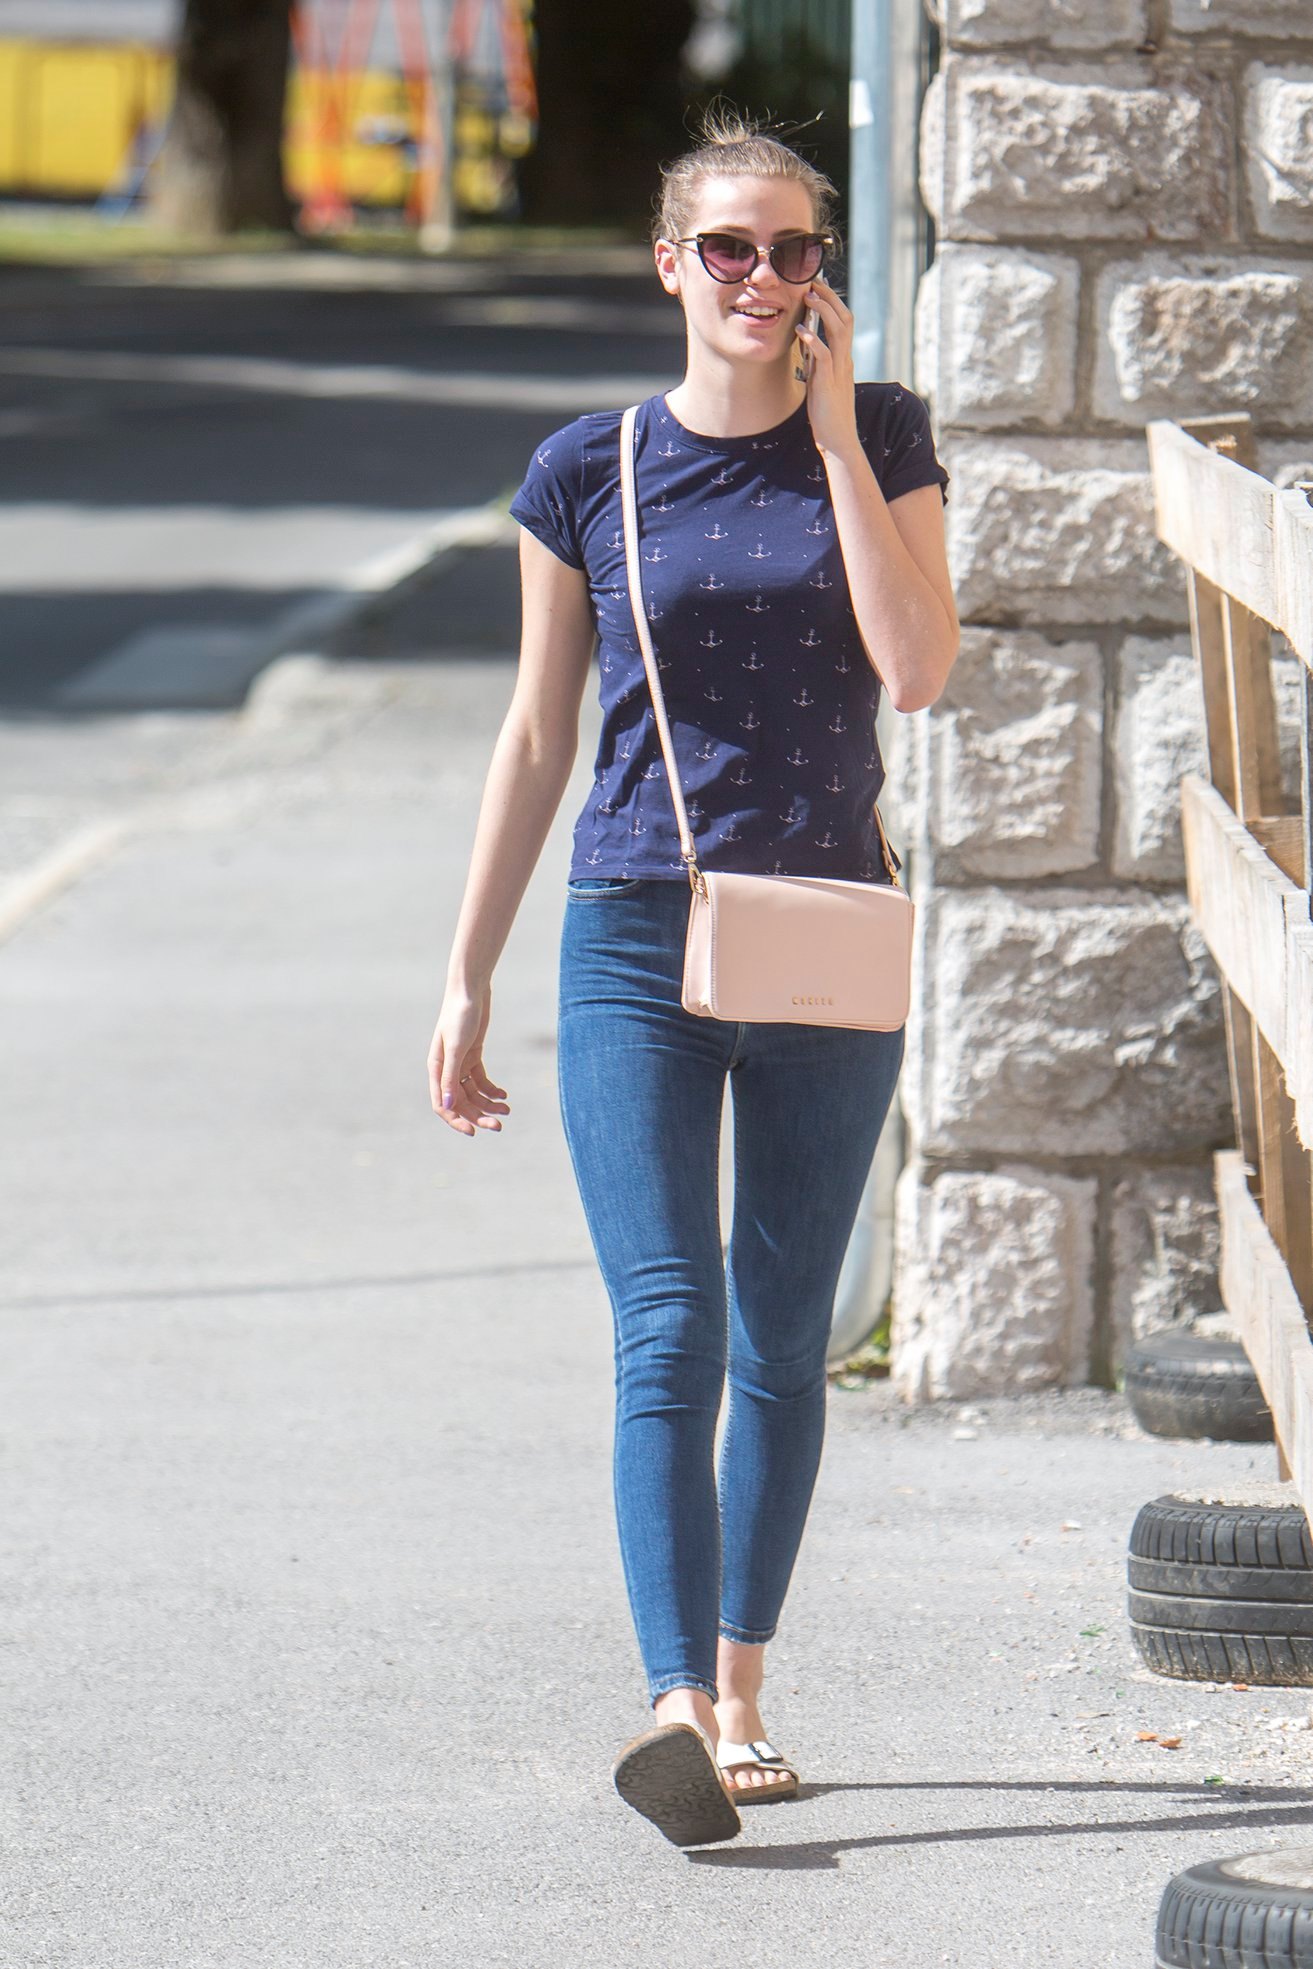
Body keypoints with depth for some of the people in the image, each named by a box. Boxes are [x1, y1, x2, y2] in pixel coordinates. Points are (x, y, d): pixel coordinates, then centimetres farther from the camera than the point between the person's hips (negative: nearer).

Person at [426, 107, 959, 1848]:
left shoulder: (880, 441, 4)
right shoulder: (589, 475, 3)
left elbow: (918, 673, -11)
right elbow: (537, 738, 9)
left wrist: (835, 438, -11)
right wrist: (469, 979, 9)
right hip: (637, 940, -1)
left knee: (782, 1341, 9)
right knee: (669, 1329, -14)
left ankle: (740, 1697, 22)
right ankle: (676, 1707, -25)